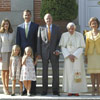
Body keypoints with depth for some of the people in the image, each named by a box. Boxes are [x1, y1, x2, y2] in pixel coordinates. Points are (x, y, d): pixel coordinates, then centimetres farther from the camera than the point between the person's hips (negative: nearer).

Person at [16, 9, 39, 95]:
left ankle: (33, 90, 6)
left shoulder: (36, 26, 4)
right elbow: (18, 41, 11)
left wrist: (37, 52, -5)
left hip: (32, 52, -2)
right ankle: (25, 89, 10)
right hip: (23, 52, 2)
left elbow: (37, 40, 1)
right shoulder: (19, 27, 12)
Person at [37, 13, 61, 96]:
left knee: (56, 71, 0)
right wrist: (39, 53, -1)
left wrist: (57, 50, -8)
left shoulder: (57, 28, 7)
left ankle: (55, 90, 8)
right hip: (44, 53, 0)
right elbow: (39, 41, 5)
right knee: (44, 72, 3)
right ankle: (44, 90, 9)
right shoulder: (41, 28, 7)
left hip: (54, 53, 0)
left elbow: (59, 41, 7)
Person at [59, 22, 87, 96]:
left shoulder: (80, 35, -3)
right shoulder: (64, 35, 1)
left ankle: (77, 91, 4)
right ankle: (70, 91, 4)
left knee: (77, 73, -2)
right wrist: (69, 55, -12)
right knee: (69, 73, -1)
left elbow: (81, 48, -4)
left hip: (77, 57, -1)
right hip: (68, 57, 1)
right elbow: (62, 47, 0)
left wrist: (74, 55, -14)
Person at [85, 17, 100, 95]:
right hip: (91, 54, 1)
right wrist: (86, 56, 1)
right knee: (92, 72, -1)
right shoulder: (88, 34, 7)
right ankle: (93, 89, 5)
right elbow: (86, 46, 7)